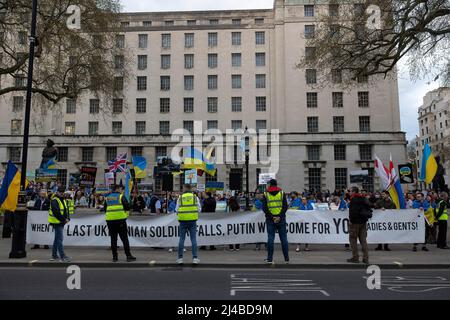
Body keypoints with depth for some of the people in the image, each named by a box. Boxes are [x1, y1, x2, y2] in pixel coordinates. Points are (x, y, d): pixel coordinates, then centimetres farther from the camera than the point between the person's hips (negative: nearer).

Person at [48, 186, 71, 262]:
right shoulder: (54, 200, -13)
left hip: (61, 222, 10)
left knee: (57, 239, 15)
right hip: (57, 222, -10)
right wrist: (64, 219, -19)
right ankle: (62, 257, -10)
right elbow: (56, 212, -22)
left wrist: (67, 218, 2)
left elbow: (66, 210, 18)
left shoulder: (63, 200, 17)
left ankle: (54, 255, 24)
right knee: (60, 239, -10)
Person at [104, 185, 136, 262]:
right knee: (124, 238, 0)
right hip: (120, 219, -4)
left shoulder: (107, 198, 13)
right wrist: (126, 215, 9)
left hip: (110, 220, 4)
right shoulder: (121, 196, -1)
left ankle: (115, 257, 11)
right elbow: (127, 207, -6)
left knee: (113, 239, 9)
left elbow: (105, 209, 18)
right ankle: (128, 256, -1)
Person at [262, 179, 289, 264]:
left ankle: (270, 259, 3)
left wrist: (271, 216, -9)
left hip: (270, 219, 0)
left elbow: (264, 208, -6)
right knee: (284, 238, 7)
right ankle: (286, 259, 11)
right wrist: (280, 216, -11)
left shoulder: (266, 194, 2)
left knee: (270, 238, 3)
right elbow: (285, 206, -6)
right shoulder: (282, 193, 3)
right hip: (281, 219, 1)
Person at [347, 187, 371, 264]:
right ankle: (365, 258, 8)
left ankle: (355, 258, 2)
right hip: (363, 222, 8)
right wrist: (365, 218, 19)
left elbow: (353, 211, -23)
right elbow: (369, 210, 19)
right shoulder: (364, 199, 14)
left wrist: (351, 220, -16)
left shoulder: (354, 199, -13)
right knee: (363, 240, 9)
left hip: (355, 222, -8)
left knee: (353, 239, 1)